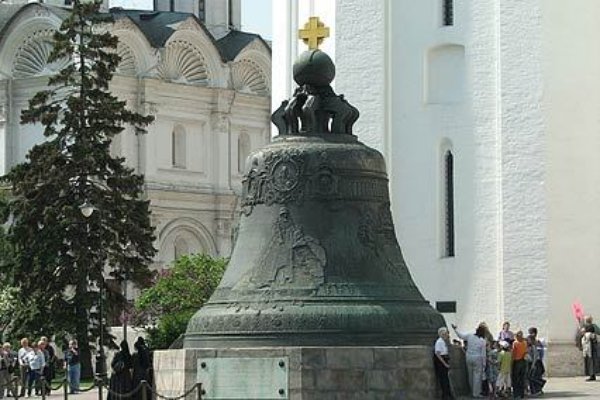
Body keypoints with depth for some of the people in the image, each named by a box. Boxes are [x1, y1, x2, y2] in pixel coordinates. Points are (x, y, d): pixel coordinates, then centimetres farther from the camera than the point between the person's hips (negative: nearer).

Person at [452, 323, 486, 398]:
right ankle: (476, 393, 2)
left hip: (469, 358, 4)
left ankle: (473, 391, 28)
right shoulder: (482, 341, -11)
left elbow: (461, 335, 9)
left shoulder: (469, 336, -5)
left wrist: (455, 329, 24)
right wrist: (484, 363, 2)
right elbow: (483, 354, -7)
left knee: (471, 375, 15)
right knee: (477, 376, 2)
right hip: (477, 359, -4)